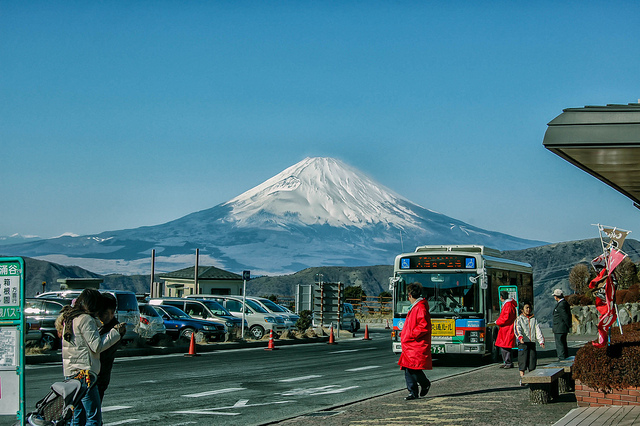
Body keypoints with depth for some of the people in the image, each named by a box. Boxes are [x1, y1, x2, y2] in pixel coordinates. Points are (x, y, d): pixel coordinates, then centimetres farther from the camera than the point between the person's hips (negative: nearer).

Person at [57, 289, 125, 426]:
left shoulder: (69, 318, 16)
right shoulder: (85, 319, -11)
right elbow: (97, 346, -13)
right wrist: (116, 332, -4)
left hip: (70, 372, 10)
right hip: (84, 372, -9)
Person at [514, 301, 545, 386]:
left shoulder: (534, 319, 15)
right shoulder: (519, 319, 5)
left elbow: (538, 331, 6)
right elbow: (517, 329, -12)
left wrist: (541, 341, -8)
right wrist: (520, 337, -32)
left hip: (532, 343, 3)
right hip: (523, 343, -3)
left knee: (532, 361, 1)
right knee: (523, 361, -9)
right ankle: (522, 379, -7)